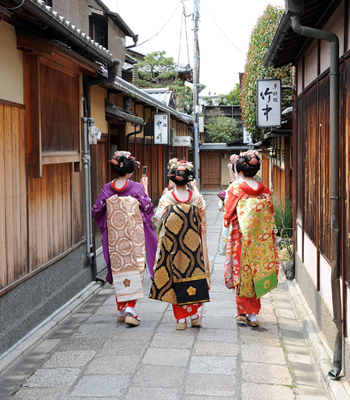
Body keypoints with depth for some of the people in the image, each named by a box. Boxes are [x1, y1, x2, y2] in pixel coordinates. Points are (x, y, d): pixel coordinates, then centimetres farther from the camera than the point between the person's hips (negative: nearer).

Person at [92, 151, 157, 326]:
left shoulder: (107, 189, -2)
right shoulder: (137, 188, -9)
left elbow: (97, 210, 2)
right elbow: (147, 208, -1)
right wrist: (145, 189, 9)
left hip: (114, 235, 3)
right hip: (134, 235, -3)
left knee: (118, 269, 12)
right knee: (134, 269, 2)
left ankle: (121, 310, 19)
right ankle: (130, 308, -9)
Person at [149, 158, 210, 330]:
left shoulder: (166, 198, -11)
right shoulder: (196, 197, -6)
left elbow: (157, 220, -2)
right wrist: (195, 188, 28)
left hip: (172, 246, -1)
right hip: (193, 246, 1)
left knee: (176, 277, 6)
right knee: (193, 275, 13)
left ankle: (181, 319, 9)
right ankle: (194, 315, 20)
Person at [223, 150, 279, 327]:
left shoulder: (234, 188, -8)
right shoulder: (264, 190, 2)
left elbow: (228, 216, -2)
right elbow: (270, 218, 6)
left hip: (241, 238, -3)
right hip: (261, 240, 3)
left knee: (242, 273, 7)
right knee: (256, 272, 9)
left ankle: (243, 311, 9)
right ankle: (253, 314, 12)